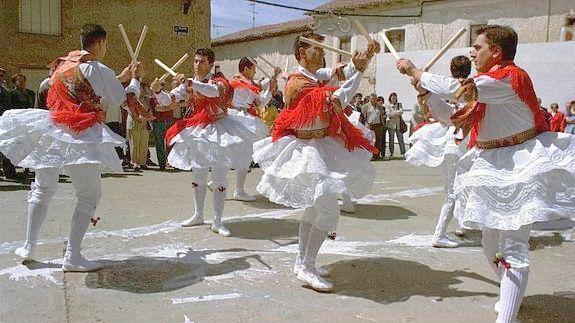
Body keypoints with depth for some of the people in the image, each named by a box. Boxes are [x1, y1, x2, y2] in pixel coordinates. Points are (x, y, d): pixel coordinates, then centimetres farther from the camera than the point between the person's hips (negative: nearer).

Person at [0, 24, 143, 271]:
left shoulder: (62, 64, 14)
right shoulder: (99, 70, -7)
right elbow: (126, 100, -1)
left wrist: (121, 77, 26)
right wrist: (134, 78, 16)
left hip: (51, 129, 7)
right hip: (80, 135, -7)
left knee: (42, 189, 20)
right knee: (89, 195, 2)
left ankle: (29, 247, 27)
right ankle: (72, 256, -2)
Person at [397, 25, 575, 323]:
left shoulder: (510, 76, -17)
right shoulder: (486, 83, 11)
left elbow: (453, 88, -24)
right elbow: (452, 117, 15)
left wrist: (413, 71, -11)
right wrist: (425, 92, 3)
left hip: (520, 168, -9)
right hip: (492, 168, 10)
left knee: (513, 247, -9)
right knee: (491, 241, 17)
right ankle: (510, 296, 39)